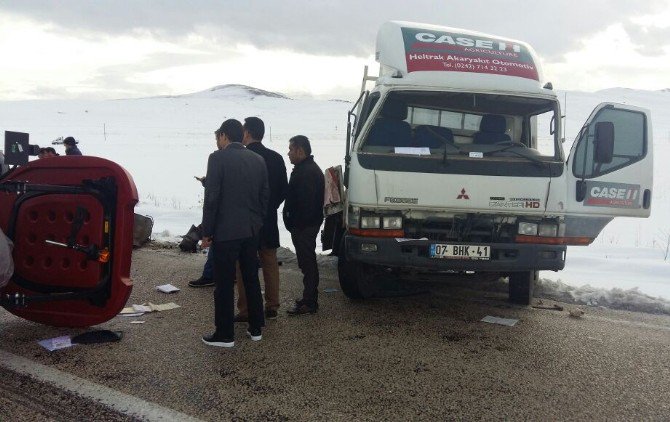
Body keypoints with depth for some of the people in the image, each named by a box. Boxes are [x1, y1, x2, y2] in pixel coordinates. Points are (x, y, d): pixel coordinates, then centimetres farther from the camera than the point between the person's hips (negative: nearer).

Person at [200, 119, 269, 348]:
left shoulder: (218, 158, -10)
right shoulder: (258, 160, 8)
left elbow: (211, 198, -13)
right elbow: (265, 196, 10)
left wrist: (206, 232, -7)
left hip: (225, 231, -6)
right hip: (251, 230, 6)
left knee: (224, 284, 2)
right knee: (251, 279, 15)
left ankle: (225, 334, 9)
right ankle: (255, 328, 24)